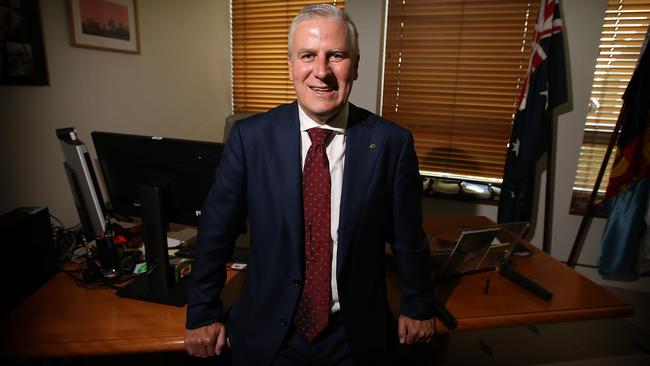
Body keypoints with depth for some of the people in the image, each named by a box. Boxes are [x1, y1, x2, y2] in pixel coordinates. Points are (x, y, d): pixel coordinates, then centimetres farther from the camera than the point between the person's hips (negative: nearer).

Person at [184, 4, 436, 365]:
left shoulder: (391, 142, -13)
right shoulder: (250, 137, -13)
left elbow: (407, 237, -3)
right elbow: (216, 231, -4)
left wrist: (418, 307, 10)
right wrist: (202, 314, 3)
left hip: (356, 334, 1)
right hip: (269, 332, 0)